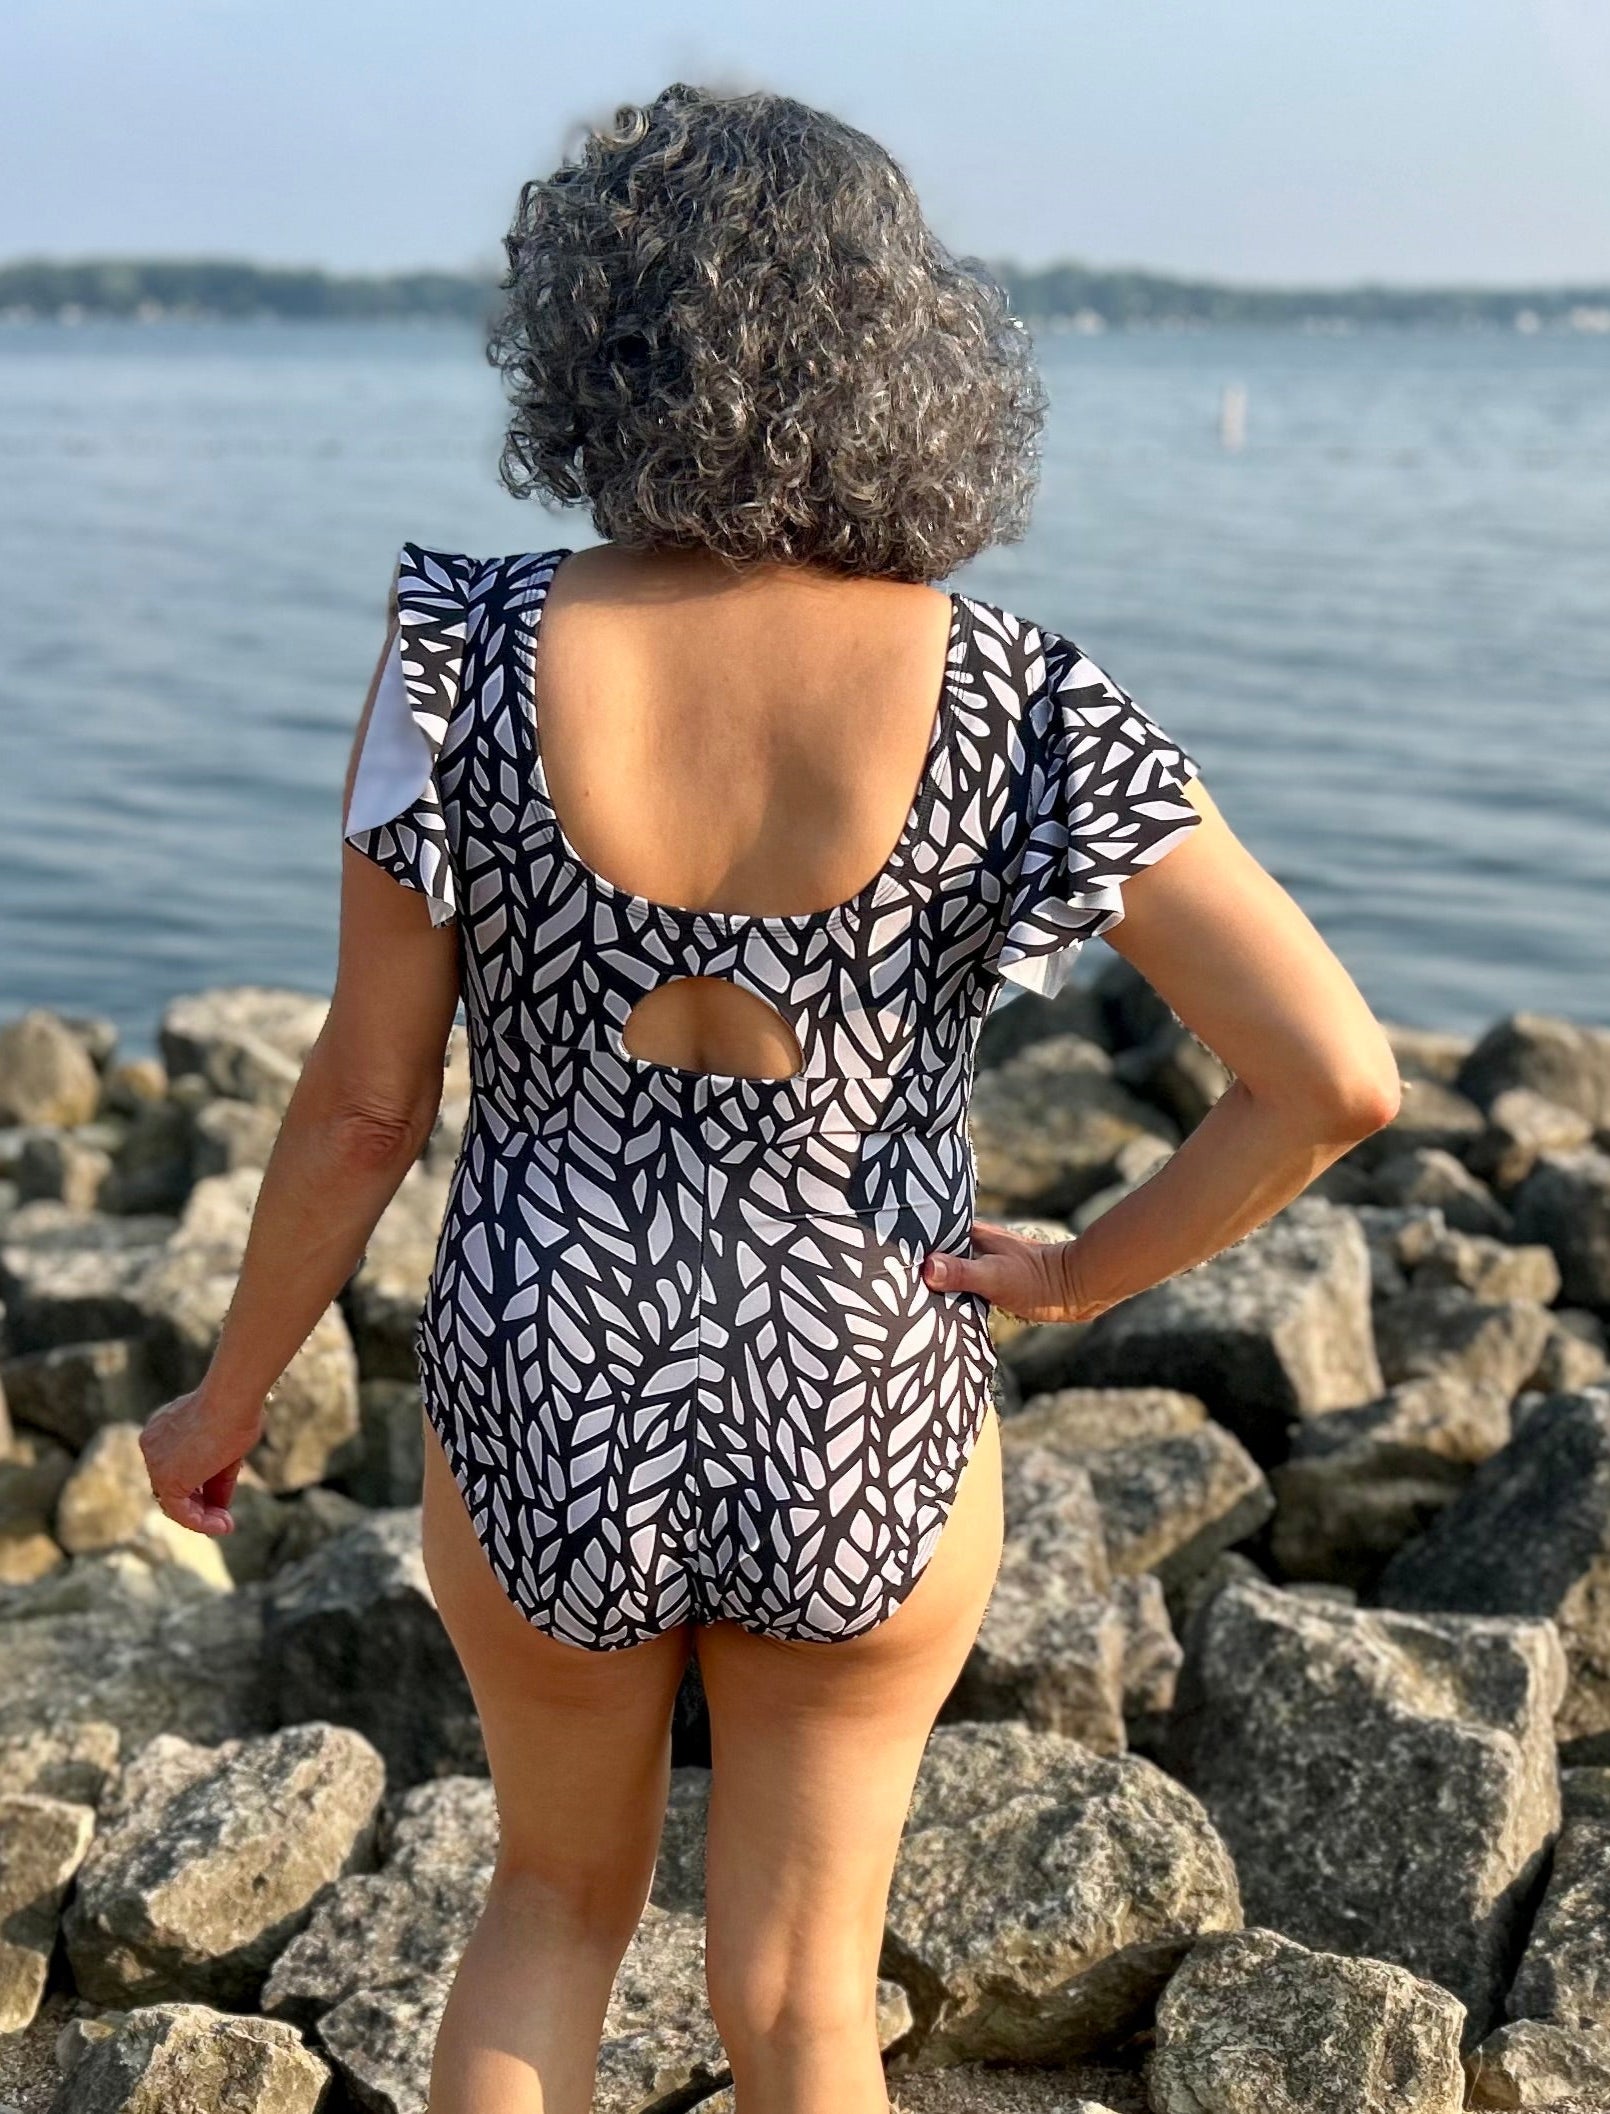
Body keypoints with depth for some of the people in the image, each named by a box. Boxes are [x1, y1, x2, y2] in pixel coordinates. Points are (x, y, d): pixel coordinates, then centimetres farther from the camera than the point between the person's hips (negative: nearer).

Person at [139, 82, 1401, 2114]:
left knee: (560, 1892, 30)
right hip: (863, 1433, 0)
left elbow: (364, 1100, -10)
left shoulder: (470, 658, -17)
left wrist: (228, 1394, 7)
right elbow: (1337, 1074, -20)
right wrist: (1082, 1275, -4)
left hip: (547, 1414, 1)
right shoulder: (1013, 701, -17)